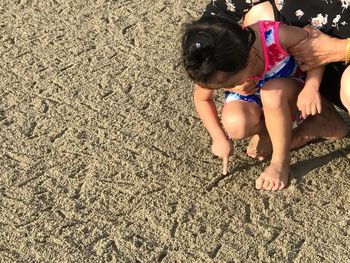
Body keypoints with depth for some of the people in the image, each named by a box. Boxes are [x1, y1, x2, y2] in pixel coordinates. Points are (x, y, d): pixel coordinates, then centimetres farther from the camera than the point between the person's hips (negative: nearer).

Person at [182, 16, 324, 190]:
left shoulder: (275, 36, -38)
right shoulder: (214, 71, -28)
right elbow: (202, 99, -6)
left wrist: (311, 87, -33)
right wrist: (219, 138, -11)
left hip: (289, 89, -1)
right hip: (248, 99, 1)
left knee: (272, 93, -36)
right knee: (235, 125, -31)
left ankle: (281, 161, -17)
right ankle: (264, 129, 4)